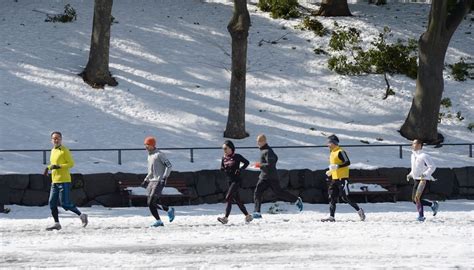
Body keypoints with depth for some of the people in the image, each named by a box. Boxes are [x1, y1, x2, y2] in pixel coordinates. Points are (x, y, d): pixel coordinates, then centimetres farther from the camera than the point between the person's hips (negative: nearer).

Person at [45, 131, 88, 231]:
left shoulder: (64, 150, -9)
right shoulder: (53, 150, 16)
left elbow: (71, 163, -14)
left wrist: (59, 166, -21)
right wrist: (48, 167, 14)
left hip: (64, 181, -8)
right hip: (55, 181, 8)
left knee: (65, 203, -10)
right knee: (52, 203, 4)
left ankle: (81, 215, 5)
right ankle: (56, 223, 10)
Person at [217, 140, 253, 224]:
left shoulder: (237, 156, -7)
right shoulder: (224, 158, 10)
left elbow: (246, 162, -2)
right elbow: (221, 168, 15)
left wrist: (240, 169, -15)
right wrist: (224, 169, -8)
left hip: (236, 180, -7)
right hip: (230, 181, 7)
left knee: (228, 198, -16)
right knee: (236, 199, 10)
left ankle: (226, 218, -20)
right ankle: (247, 216, 20)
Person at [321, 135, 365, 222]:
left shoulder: (340, 152, -12)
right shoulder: (332, 153, 17)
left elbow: (347, 162, -20)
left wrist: (337, 166, -27)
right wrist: (330, 172, 19)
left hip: (342, 178, -9)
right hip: (334, 178, 9)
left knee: (345, 197, -8)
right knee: (332, 197, 2)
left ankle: (359, 210, 5)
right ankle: (331, 216, 0)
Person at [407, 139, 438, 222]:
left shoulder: (424, 156, -14)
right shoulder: (413, 156, 13)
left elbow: (432, 167, -16)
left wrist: (425, 174, -25)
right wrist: (410, 175, 11)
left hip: (424, 181, -9)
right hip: (417, 180, 9)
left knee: (417, 199, -15)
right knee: (414, 200, 8)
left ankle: (421, 216, -4)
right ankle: (433, 204, 21)